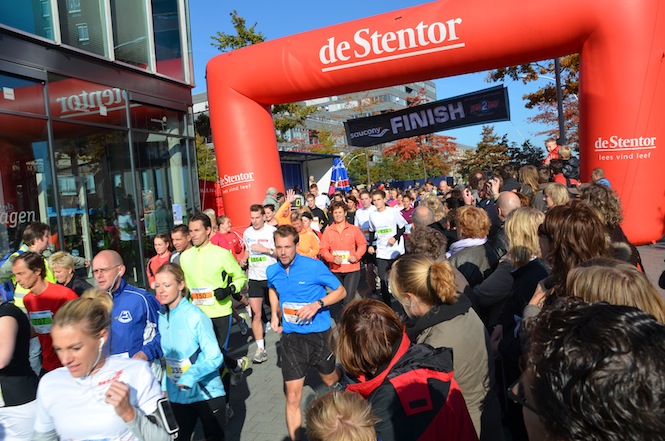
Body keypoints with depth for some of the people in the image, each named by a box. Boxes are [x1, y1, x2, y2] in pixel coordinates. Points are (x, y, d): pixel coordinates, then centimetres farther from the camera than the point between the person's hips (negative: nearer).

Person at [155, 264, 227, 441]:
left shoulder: (196, 316, -20)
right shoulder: (161, 317, -1)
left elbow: (214, 358, -21)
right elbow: (166, 355, 10)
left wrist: (190, 376, -33)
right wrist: (164, 384, 7)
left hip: (206, 393, -5)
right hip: (177, 394, 5)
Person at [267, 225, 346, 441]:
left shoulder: (315, 266, -17)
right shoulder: (272, 271, -3)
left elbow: (340, 291, -8)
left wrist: (317, 304, -23)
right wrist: (274, 314, 8)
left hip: (319, 334, -2)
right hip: (291, 337, 2)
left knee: (331, 381, 23)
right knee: (293, 397, 1)